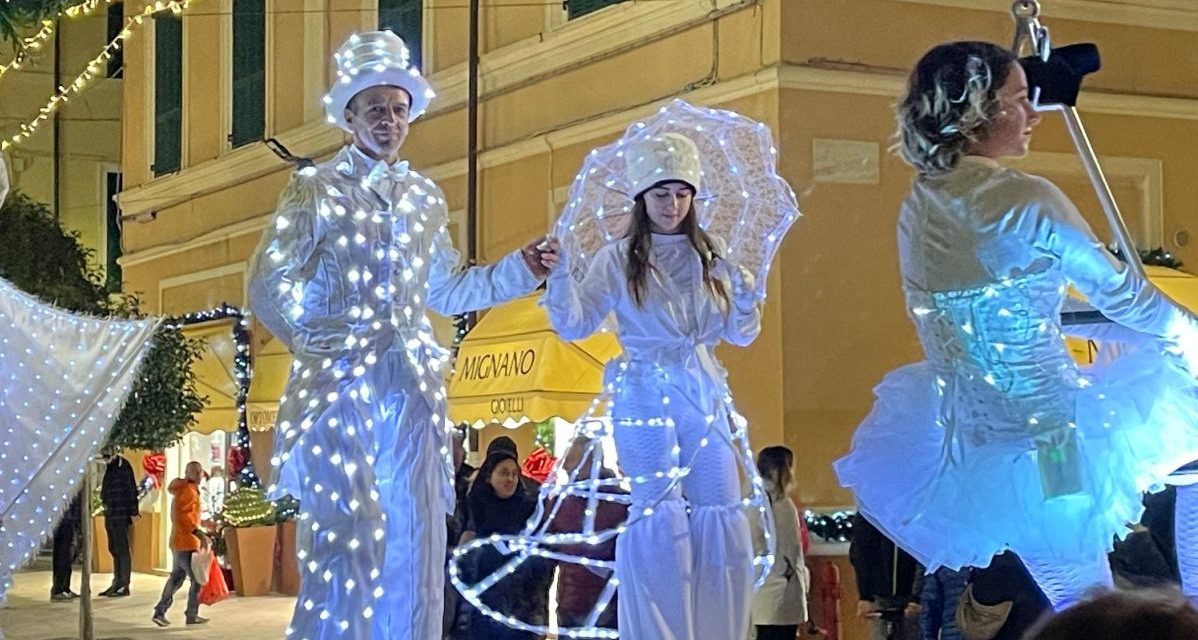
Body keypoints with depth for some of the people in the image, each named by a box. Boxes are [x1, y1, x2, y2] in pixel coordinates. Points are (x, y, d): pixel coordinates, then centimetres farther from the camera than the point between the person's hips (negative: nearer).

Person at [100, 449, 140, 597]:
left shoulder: (123, 466, -10)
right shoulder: (108, 467, 15)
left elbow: (131, 490, -13)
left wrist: (134, 512, -16)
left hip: (121, 514, -9)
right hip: (110, 514, 9)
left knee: (122, 549, -5)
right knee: (114, 549, 12)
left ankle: (124, 586, -2)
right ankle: (117, 583, 18)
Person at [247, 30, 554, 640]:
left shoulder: (427, 198, 18)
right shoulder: (317, 188, 4)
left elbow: (446, 290, 21)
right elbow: (268, 284, 0)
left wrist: (519, 270, 10)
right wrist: (312, 338, -9)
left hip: (412, 387, 5)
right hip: (339, 379, -5)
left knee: (414, 544, 2)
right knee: (348, 538, -12)